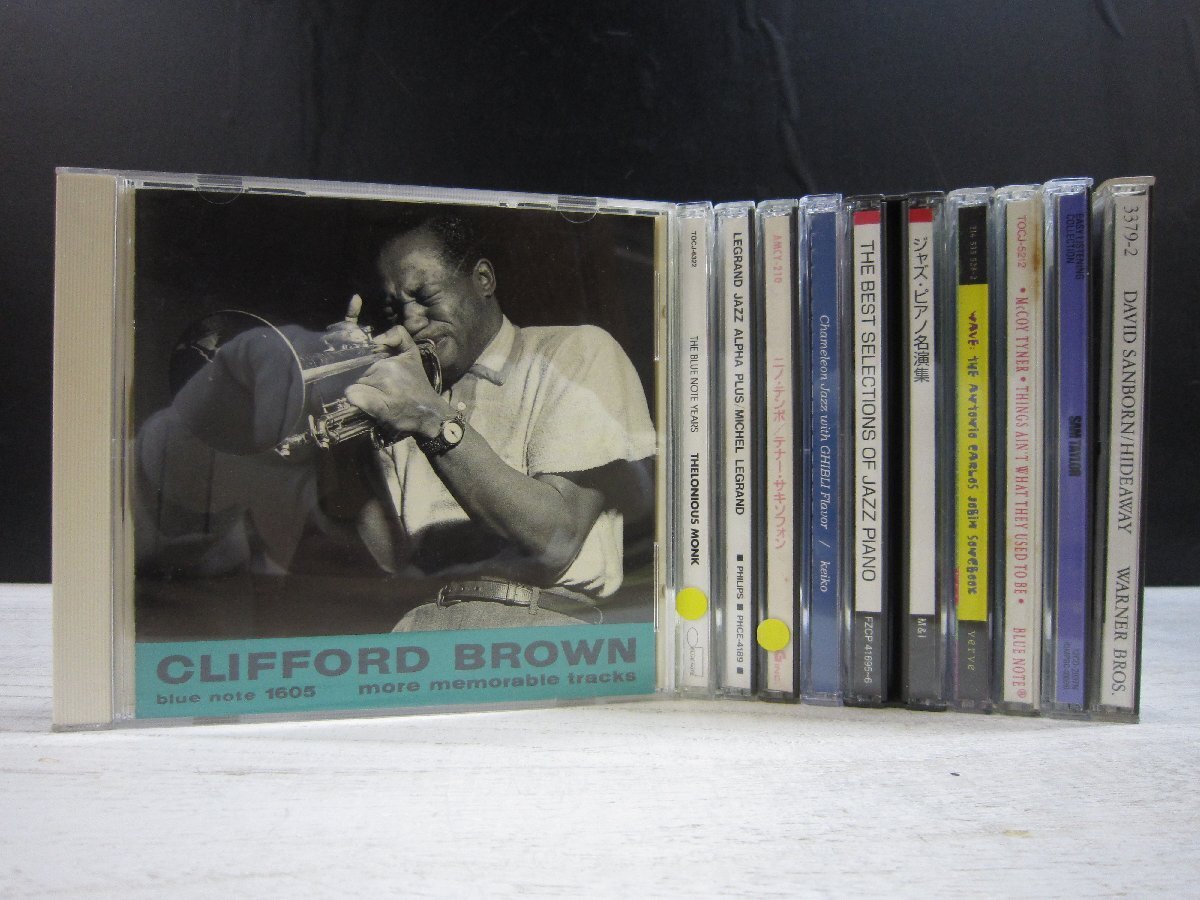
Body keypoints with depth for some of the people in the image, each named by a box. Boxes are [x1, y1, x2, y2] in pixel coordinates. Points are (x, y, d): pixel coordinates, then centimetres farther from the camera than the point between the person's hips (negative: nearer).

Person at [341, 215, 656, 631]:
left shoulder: (578, 352, 2)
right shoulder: (406, 389, 18)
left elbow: (555, 543, -12)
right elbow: (391, 556, 5)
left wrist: (436, 422, -18)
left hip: (540, 619, -3)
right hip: (424, 622, 3)